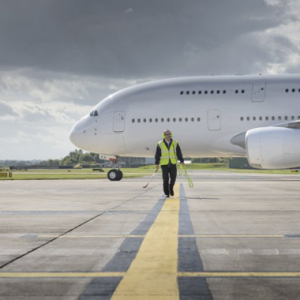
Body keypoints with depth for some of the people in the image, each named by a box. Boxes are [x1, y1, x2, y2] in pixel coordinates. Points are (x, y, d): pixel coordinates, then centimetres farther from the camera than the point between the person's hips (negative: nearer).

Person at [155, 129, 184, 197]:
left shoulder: (175, 143, 5)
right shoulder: (160, 144, 1)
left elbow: (179, 153, 6)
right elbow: (157, 155, 2)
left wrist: (182, 161, -1)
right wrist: (157, 164, -4)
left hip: (173, 164, 1)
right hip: (164, 164, -1)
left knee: (173, 178, -3)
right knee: (165, 179, -3)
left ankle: (171, 188, 24)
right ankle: (167, 193, 10)